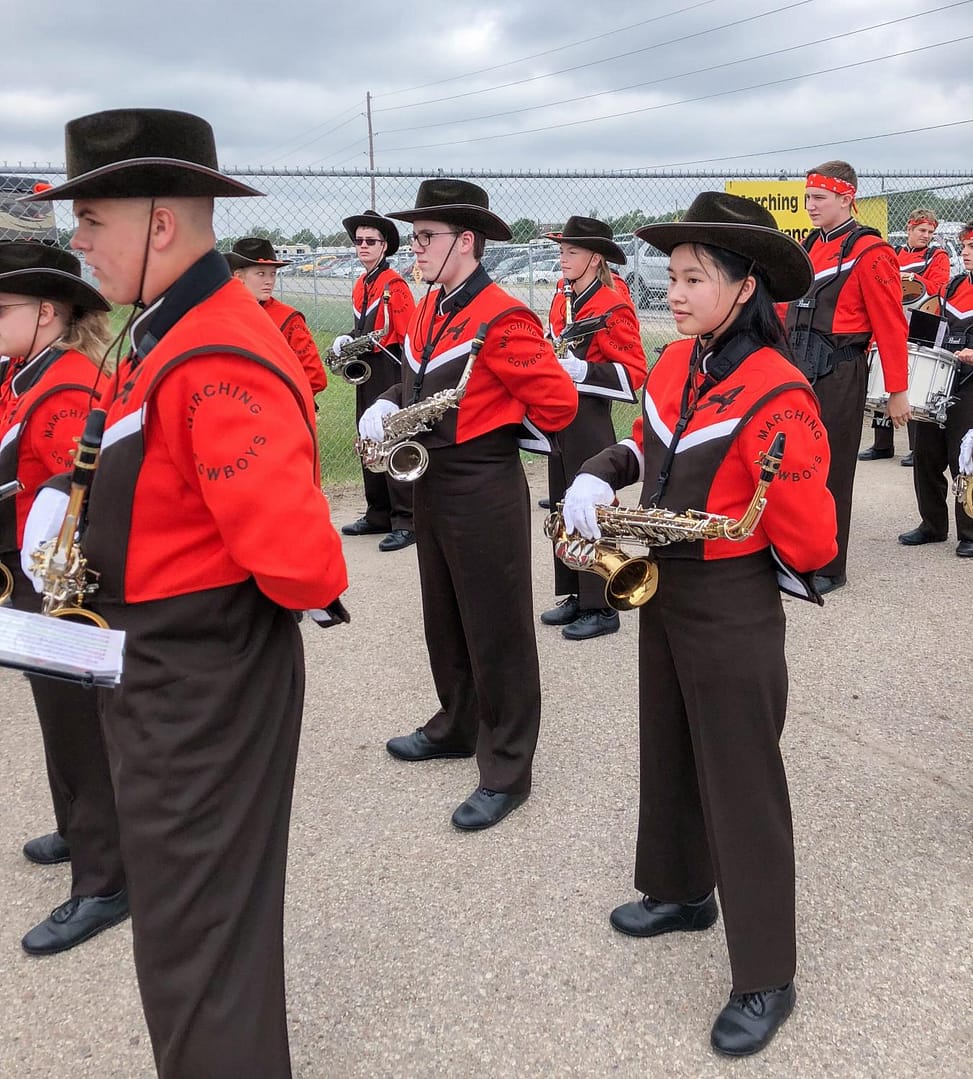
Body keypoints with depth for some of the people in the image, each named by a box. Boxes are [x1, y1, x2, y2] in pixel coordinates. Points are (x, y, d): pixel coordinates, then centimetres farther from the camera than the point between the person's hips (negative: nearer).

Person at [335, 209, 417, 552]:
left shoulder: (395, 283, -11)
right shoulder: (360, 285, 14)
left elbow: (410, 335, -15)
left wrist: (408, 377, -18)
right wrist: (347, 341, 3)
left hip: (391, 373, -9)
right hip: (367, 373, 9)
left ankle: (406, 522, -3)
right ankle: (378, 515, 22)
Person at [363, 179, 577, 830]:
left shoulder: (503, 320, -18)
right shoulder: (430, 308, 10)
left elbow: (558, 404, -20)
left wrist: (493, 429, -9)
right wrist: (386, 408, 2)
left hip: (484, 490, -9)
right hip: (432, 483, 9)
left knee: (497, 631, 2)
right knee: (445, 621, 21)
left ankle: (507, 771, 14)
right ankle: (458, 727, 40)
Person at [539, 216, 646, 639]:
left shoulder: (613, 308, -14)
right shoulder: (562, 299, 10)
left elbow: (634, 375, -17)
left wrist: (582, 371, -27)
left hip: (589, 419, -9)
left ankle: (601, 607, 7)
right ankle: (575, 595, 25)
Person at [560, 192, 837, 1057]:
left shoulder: (776, 393, -22)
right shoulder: (673, 365, 2)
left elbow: (812, 535, -22)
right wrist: (597, 479, -2)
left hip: (732, 611, -8)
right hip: (661, 593, 8)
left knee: (742, 787, 2)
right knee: (669, 757, 22)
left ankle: (766, 978, 17)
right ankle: (682, 891, 44)